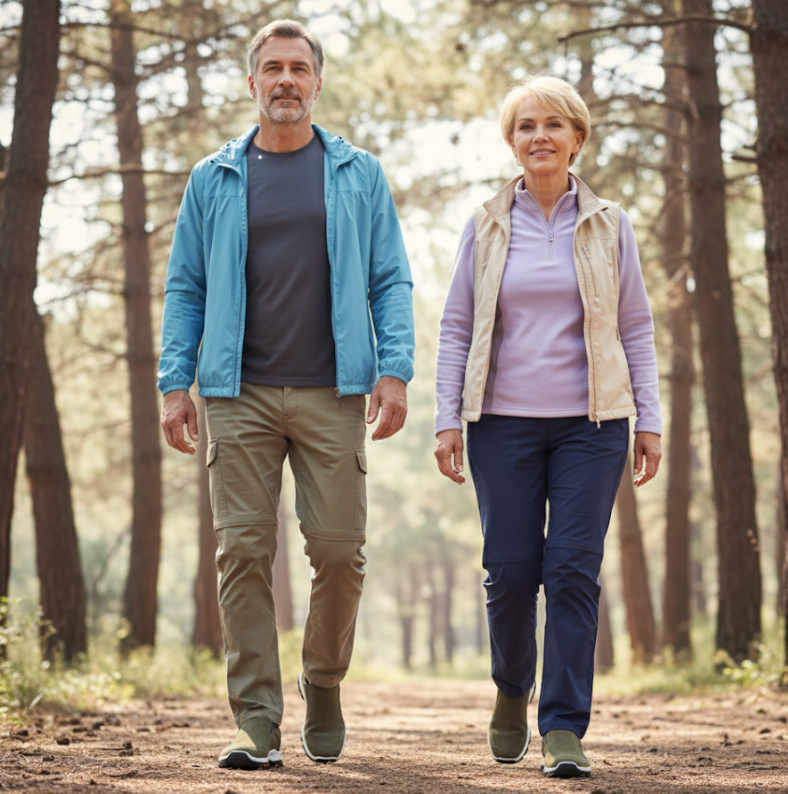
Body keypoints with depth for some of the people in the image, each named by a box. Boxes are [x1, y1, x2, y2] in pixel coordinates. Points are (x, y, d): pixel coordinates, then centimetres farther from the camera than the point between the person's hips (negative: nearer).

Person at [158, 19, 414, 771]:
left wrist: (394, 370, -5)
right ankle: (256, 722, -1)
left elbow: (391, 281, 7)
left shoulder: (359, 175, 10)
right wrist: (174, 384, 1)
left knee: (338, 547, -3)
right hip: (240, 394, 0)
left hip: (331, 395, 0)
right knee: (243, 551, -5)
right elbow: (185, 287, 10)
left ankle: (324, 687, 21)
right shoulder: (213, 180, 10)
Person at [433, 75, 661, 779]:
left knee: (573, 568, -7)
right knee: (511, 568, -1)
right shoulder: (487, 226, 7)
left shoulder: (609, 225, 7)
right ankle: (512, 691, 26)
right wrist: (447, 420, 0)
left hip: (591, 423, 0)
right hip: (504, 423, 0)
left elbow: (637, 328, 9)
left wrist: (649, 421, 3)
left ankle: (564, 731, -4)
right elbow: (457, 327, 7)